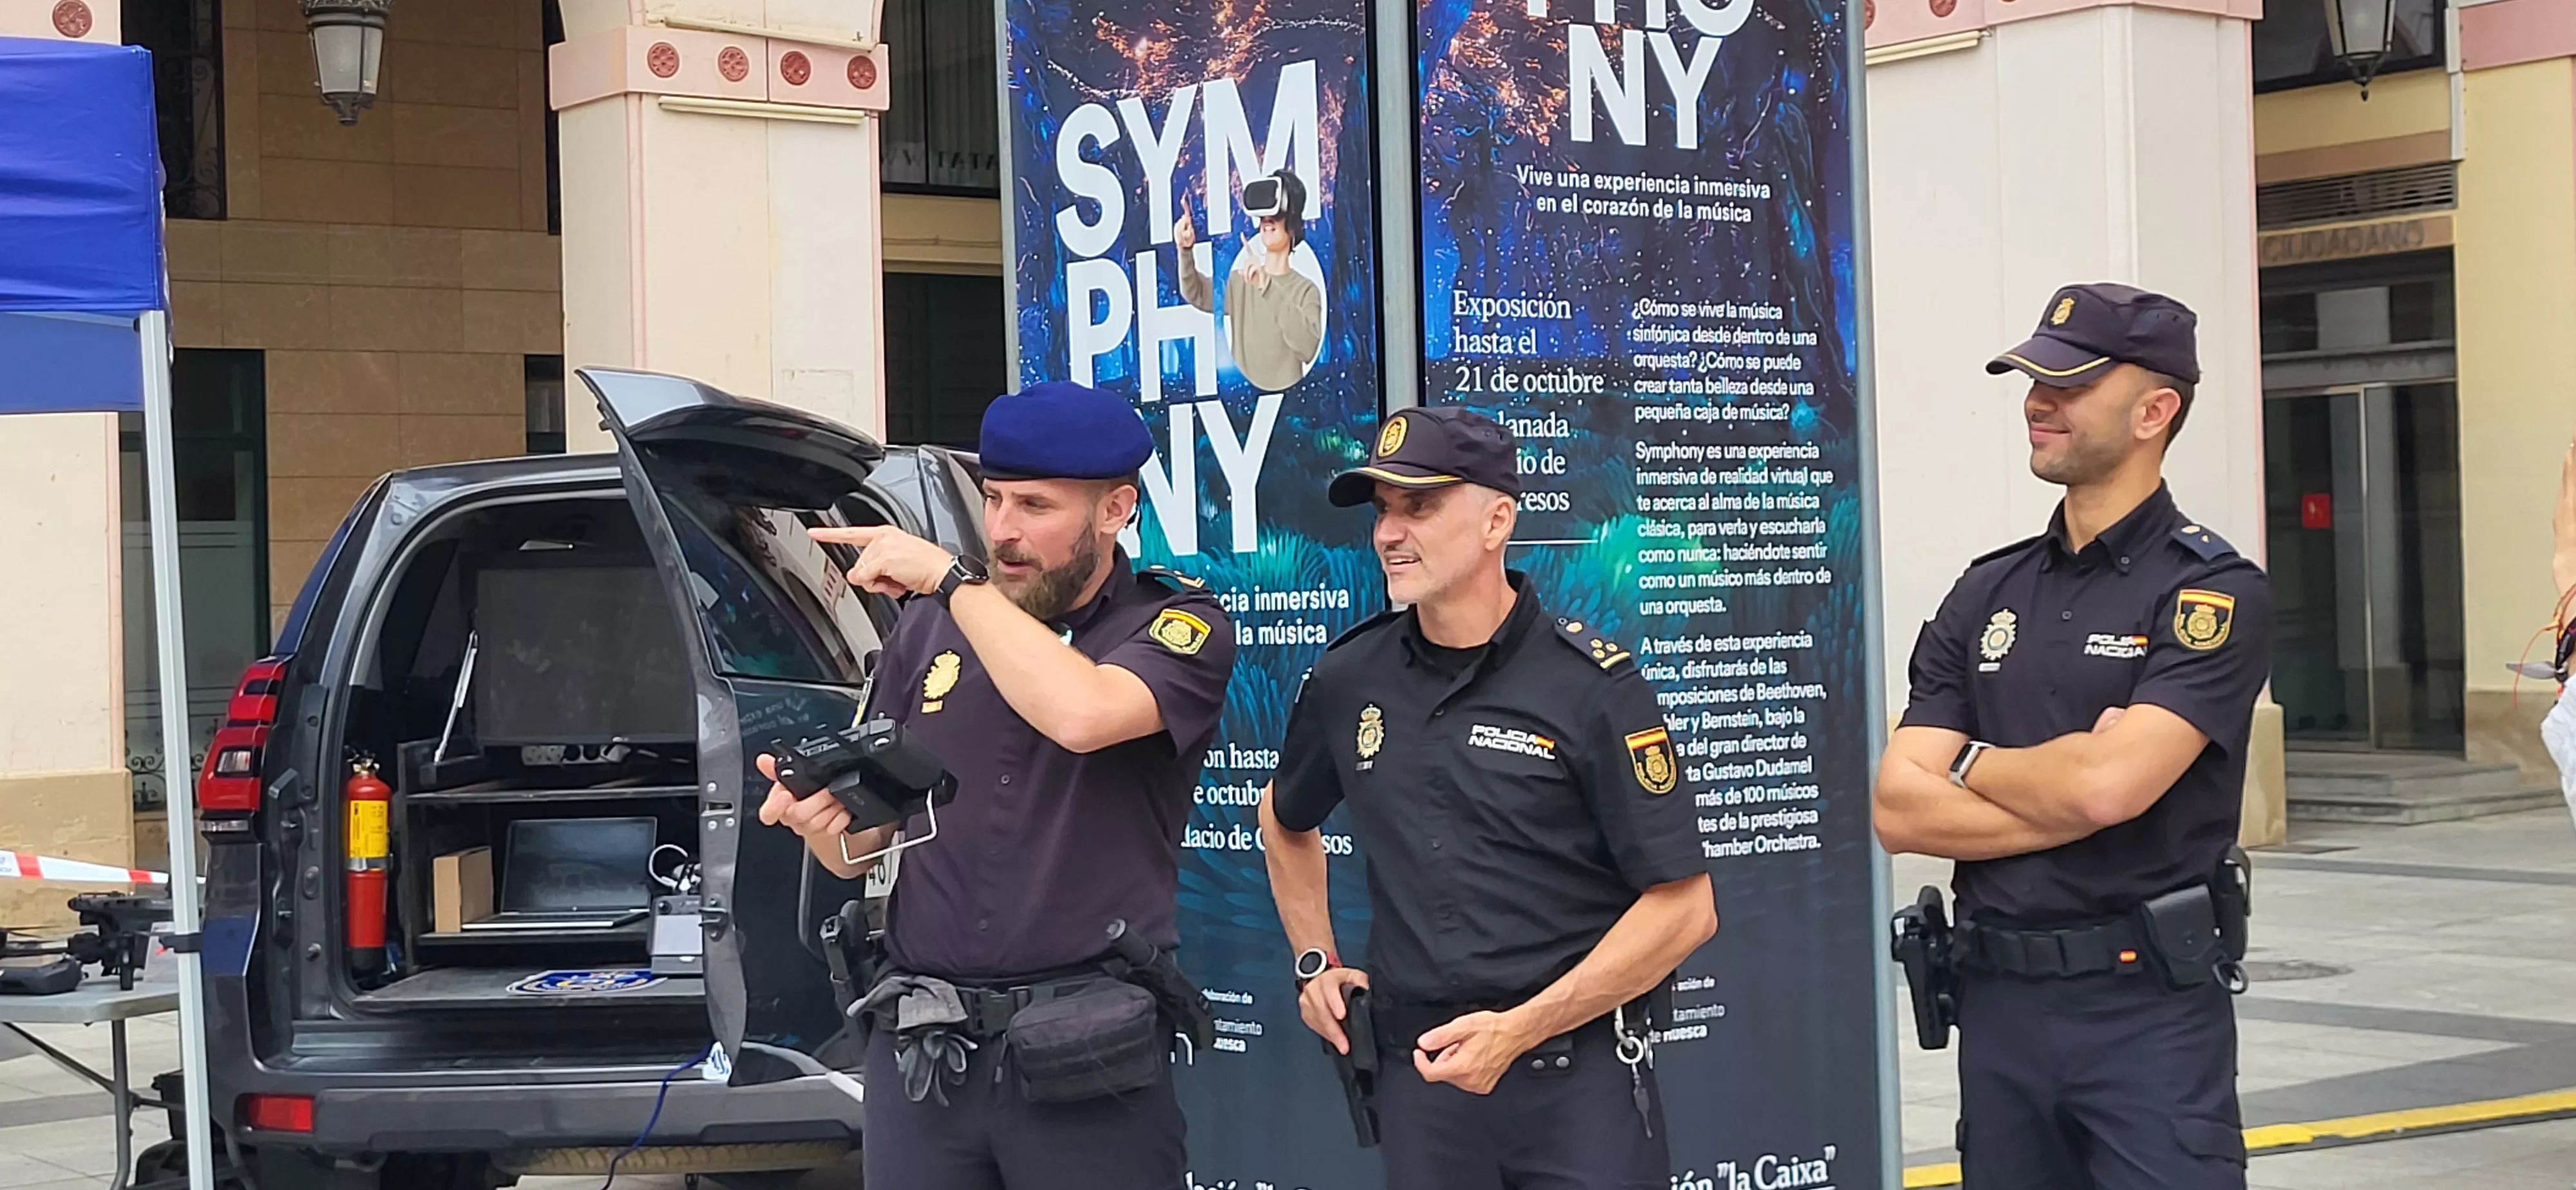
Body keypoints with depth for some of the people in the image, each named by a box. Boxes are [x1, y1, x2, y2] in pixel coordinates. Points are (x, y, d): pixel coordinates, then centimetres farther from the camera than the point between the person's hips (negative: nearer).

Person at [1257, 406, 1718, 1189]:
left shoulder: (1593, 684, -8)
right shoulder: (1349, 677, 5)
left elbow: (1684, 907, -11)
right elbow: (1284, 821, 27)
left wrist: (1519, 1031, -16)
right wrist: (1314, 962, 16)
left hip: (1578, 1073, -4)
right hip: (1417, 1074, 4)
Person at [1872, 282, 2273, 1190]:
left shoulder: (2214, 595, -7)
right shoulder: (1986, 595, 10)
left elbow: (2106, 784, -21)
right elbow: (1898, 810, 0)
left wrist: (1971, 764, -3)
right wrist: (2069, 792, -12)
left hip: (2149, 1010, -5)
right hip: (1999, 1003, 6)